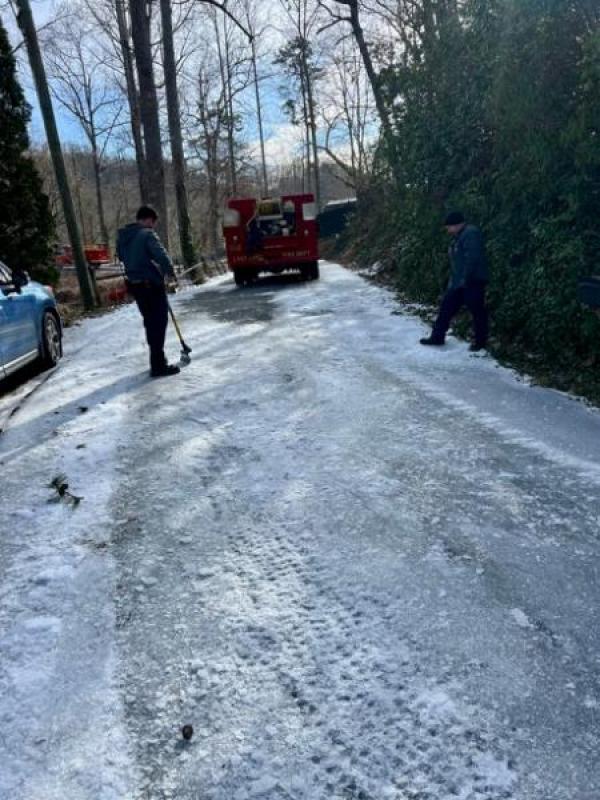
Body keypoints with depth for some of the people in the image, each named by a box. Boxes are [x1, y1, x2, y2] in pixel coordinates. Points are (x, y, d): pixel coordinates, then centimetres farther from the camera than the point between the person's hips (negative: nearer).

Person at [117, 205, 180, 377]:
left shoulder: (122, 236, 10)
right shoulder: (147, 234, -14)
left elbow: (121, 256, 19)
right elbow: (161, 255, -21)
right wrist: (170, 272, -7)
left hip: (134, 284, 8)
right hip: (151, 284, -8)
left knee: (150, 321, 18)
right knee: (159, 322, -3)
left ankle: (157, 359, 28)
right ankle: (158, 365, -4)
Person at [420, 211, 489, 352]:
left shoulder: (471, 234, -15)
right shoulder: (458, 237, 17)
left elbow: (472, 258, -23)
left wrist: (465, 279, -24)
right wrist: (453, 280, 18)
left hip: (472, 282, -10)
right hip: (458, 282, 10)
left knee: (477, 311, 0)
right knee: (446, 308, 10)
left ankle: (480, 342, 10)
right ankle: (438, 337, 17)